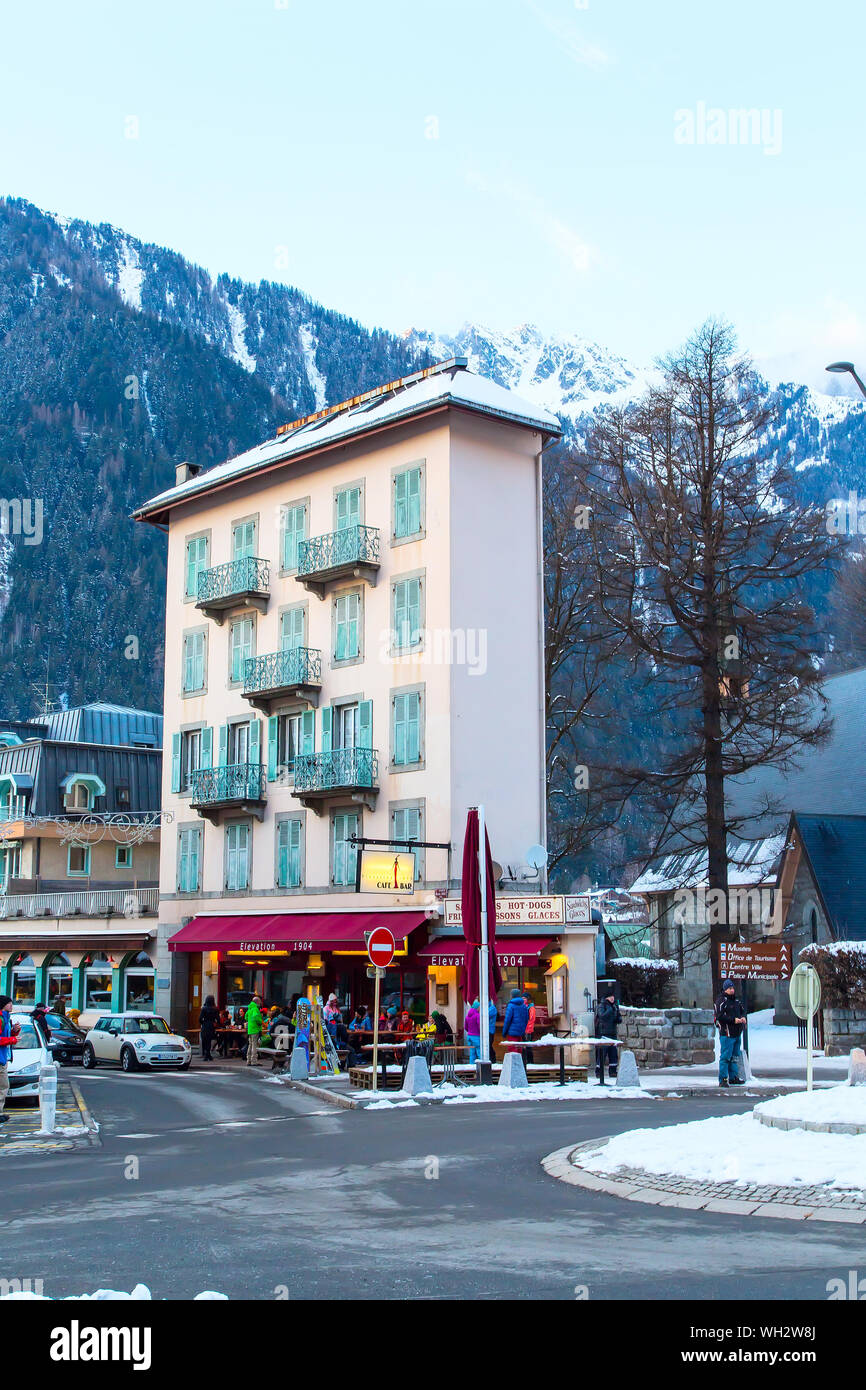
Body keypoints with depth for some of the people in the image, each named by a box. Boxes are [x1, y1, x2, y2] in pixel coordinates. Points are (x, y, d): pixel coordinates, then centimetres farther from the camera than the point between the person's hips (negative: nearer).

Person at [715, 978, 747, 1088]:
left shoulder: (736, 1000, 16)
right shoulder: (721, 1001, -9)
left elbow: (742, 1011, 24)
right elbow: (719, 1016, -17)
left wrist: (743, 1017, 1)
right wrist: (733, 1020, -20)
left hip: (737, 1033, 8)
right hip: (726, 1033, -8)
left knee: (734, 1057, 15)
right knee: (725, 1057, -8)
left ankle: (733, 1077, 24)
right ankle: (723, 1080, -6)